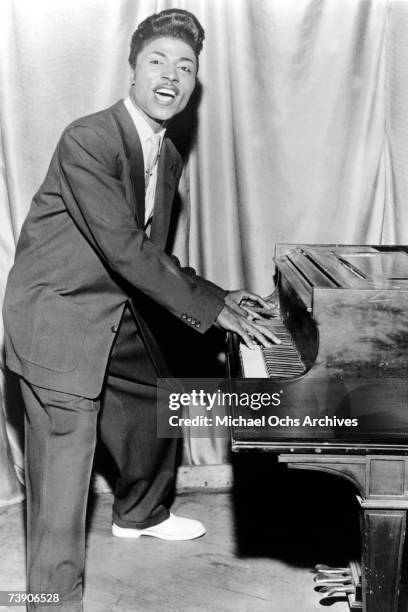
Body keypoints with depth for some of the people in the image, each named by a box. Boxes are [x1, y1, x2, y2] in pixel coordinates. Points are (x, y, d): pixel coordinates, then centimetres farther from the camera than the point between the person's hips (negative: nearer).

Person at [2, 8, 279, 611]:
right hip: (57, 315, -9)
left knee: (155, 412, 22)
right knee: (64, 458, -5)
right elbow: (126, 250, -26)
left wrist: (216, 297, 1)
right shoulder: (88, 141, -22)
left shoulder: (169, 157, 6)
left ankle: (139, 514, 50)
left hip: (120, 308, 9)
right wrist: (211, 308, -22)